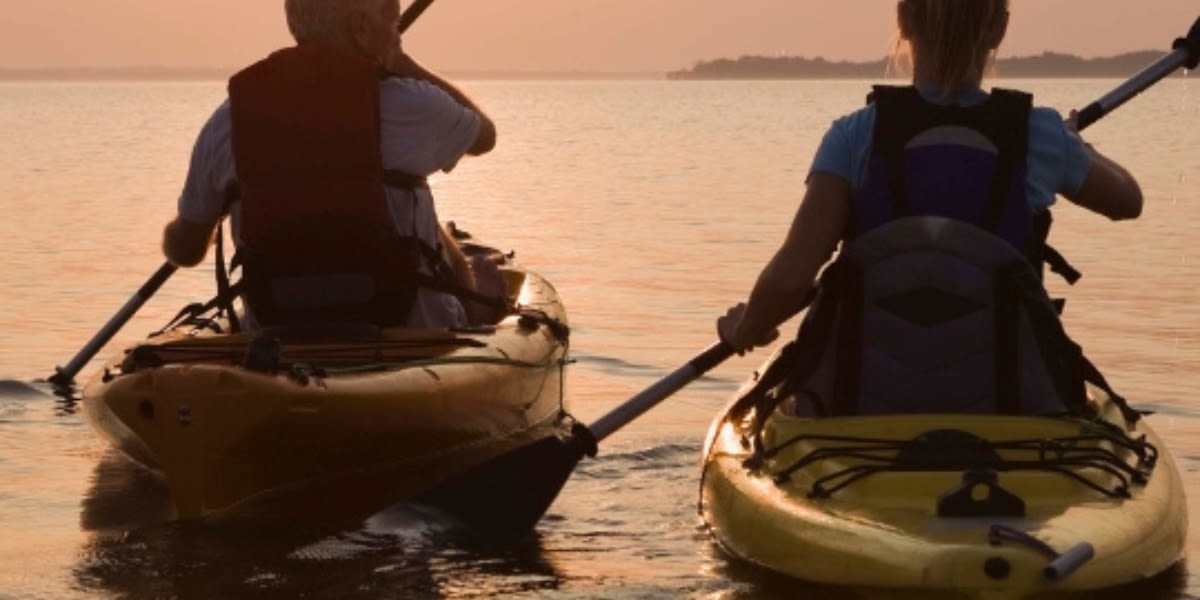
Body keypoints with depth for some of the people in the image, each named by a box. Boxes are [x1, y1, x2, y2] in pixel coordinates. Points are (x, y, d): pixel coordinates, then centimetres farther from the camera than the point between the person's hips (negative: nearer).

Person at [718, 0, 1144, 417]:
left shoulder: (855, 138, -10)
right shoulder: (1038, 136, -5)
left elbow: (790, 277, -18)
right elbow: (1127, 200, 16)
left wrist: (745, 329, 4)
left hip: (866, 410, -1)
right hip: (1002, 410, 1)